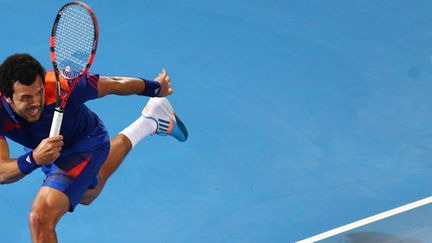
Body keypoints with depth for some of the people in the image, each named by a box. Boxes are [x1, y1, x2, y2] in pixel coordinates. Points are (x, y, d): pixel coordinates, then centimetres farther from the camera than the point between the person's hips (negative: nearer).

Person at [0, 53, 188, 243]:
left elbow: (114, 84, -20)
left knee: (40, 218, -24)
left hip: (85, 144, -5)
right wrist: (33, 159, -58)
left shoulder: (63, 87, -38)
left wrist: (155, 87, -4)